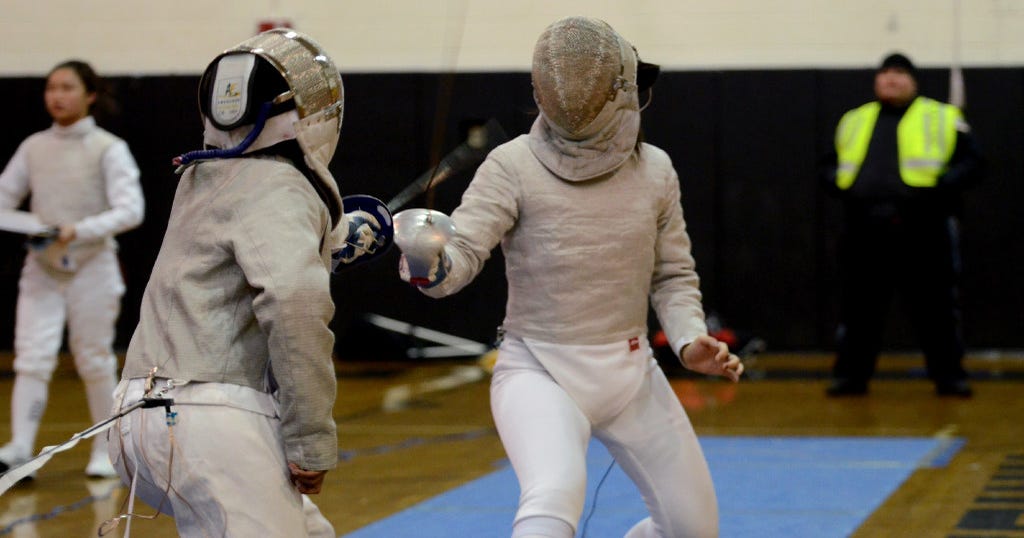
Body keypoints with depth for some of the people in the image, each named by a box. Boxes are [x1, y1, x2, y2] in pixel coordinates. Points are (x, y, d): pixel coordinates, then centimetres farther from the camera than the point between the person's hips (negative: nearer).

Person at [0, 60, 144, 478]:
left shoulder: (109, 149, -7)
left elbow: (130, 211, -15)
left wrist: (78, 231, -28)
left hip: (91, 269, -3)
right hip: (41, 270, 3)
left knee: (94, 363, 7)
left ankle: (105, 450, 23)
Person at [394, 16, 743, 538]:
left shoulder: (653, 169, -3)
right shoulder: (513, 166, -15)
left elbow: (672, 275, 7)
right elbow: (460, 257, -23)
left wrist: (692, 342, -12)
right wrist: (426, 264, -47)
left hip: (629, 373, 5)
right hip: (539, 372, -5)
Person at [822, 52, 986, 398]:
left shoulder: (942, 119, 7)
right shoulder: (854, 121, 17)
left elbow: (972, 163, 2)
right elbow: (830, 164, 22)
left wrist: (941, 187, -15)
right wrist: (839, 186, 0)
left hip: (924, 233, -3)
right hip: (865, 234, 3)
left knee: (936, 308, 2)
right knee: (859, 308, 6)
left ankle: (949, 376, 10)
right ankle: (850, 375, 15)